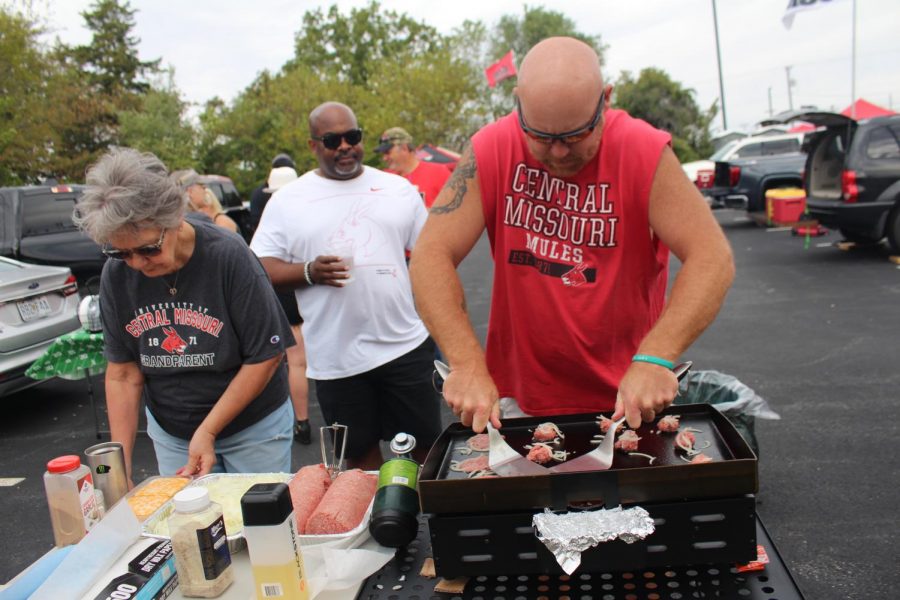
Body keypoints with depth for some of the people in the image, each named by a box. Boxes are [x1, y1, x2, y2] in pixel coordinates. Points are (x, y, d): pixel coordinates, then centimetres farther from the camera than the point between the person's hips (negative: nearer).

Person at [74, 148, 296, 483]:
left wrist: (208, 431, -17)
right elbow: (123, 372, -3)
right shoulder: (116, 274, -9)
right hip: (170, 434, 3)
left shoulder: (228, 256, -21)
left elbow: (266, 355, -17)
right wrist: (121, 463, -7)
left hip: (252, 427, -3)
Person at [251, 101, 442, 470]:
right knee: (360, 453, 14)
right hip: (336, 358, 0)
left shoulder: (398, 188, 8)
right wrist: (309, 272, -16)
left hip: (406, 345, 1)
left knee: (426, 444, 10)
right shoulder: (288, 200, 3)